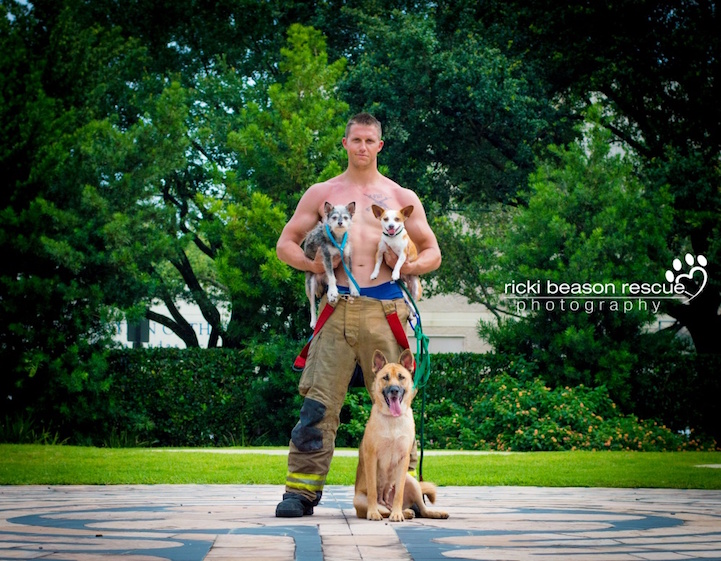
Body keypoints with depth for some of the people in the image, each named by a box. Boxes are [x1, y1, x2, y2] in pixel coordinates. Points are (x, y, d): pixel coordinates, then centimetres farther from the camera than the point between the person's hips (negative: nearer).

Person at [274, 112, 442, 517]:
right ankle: (302, 490, -5)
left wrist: (406, 266, -5)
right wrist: (312, 263, -3)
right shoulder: (322, 194, 16)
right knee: (319, 402, -6)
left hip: (385, 307, 0)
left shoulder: (402, 197, 16)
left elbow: (433, 254, 16)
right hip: (337, 307, 0)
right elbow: (286, 243, 17)